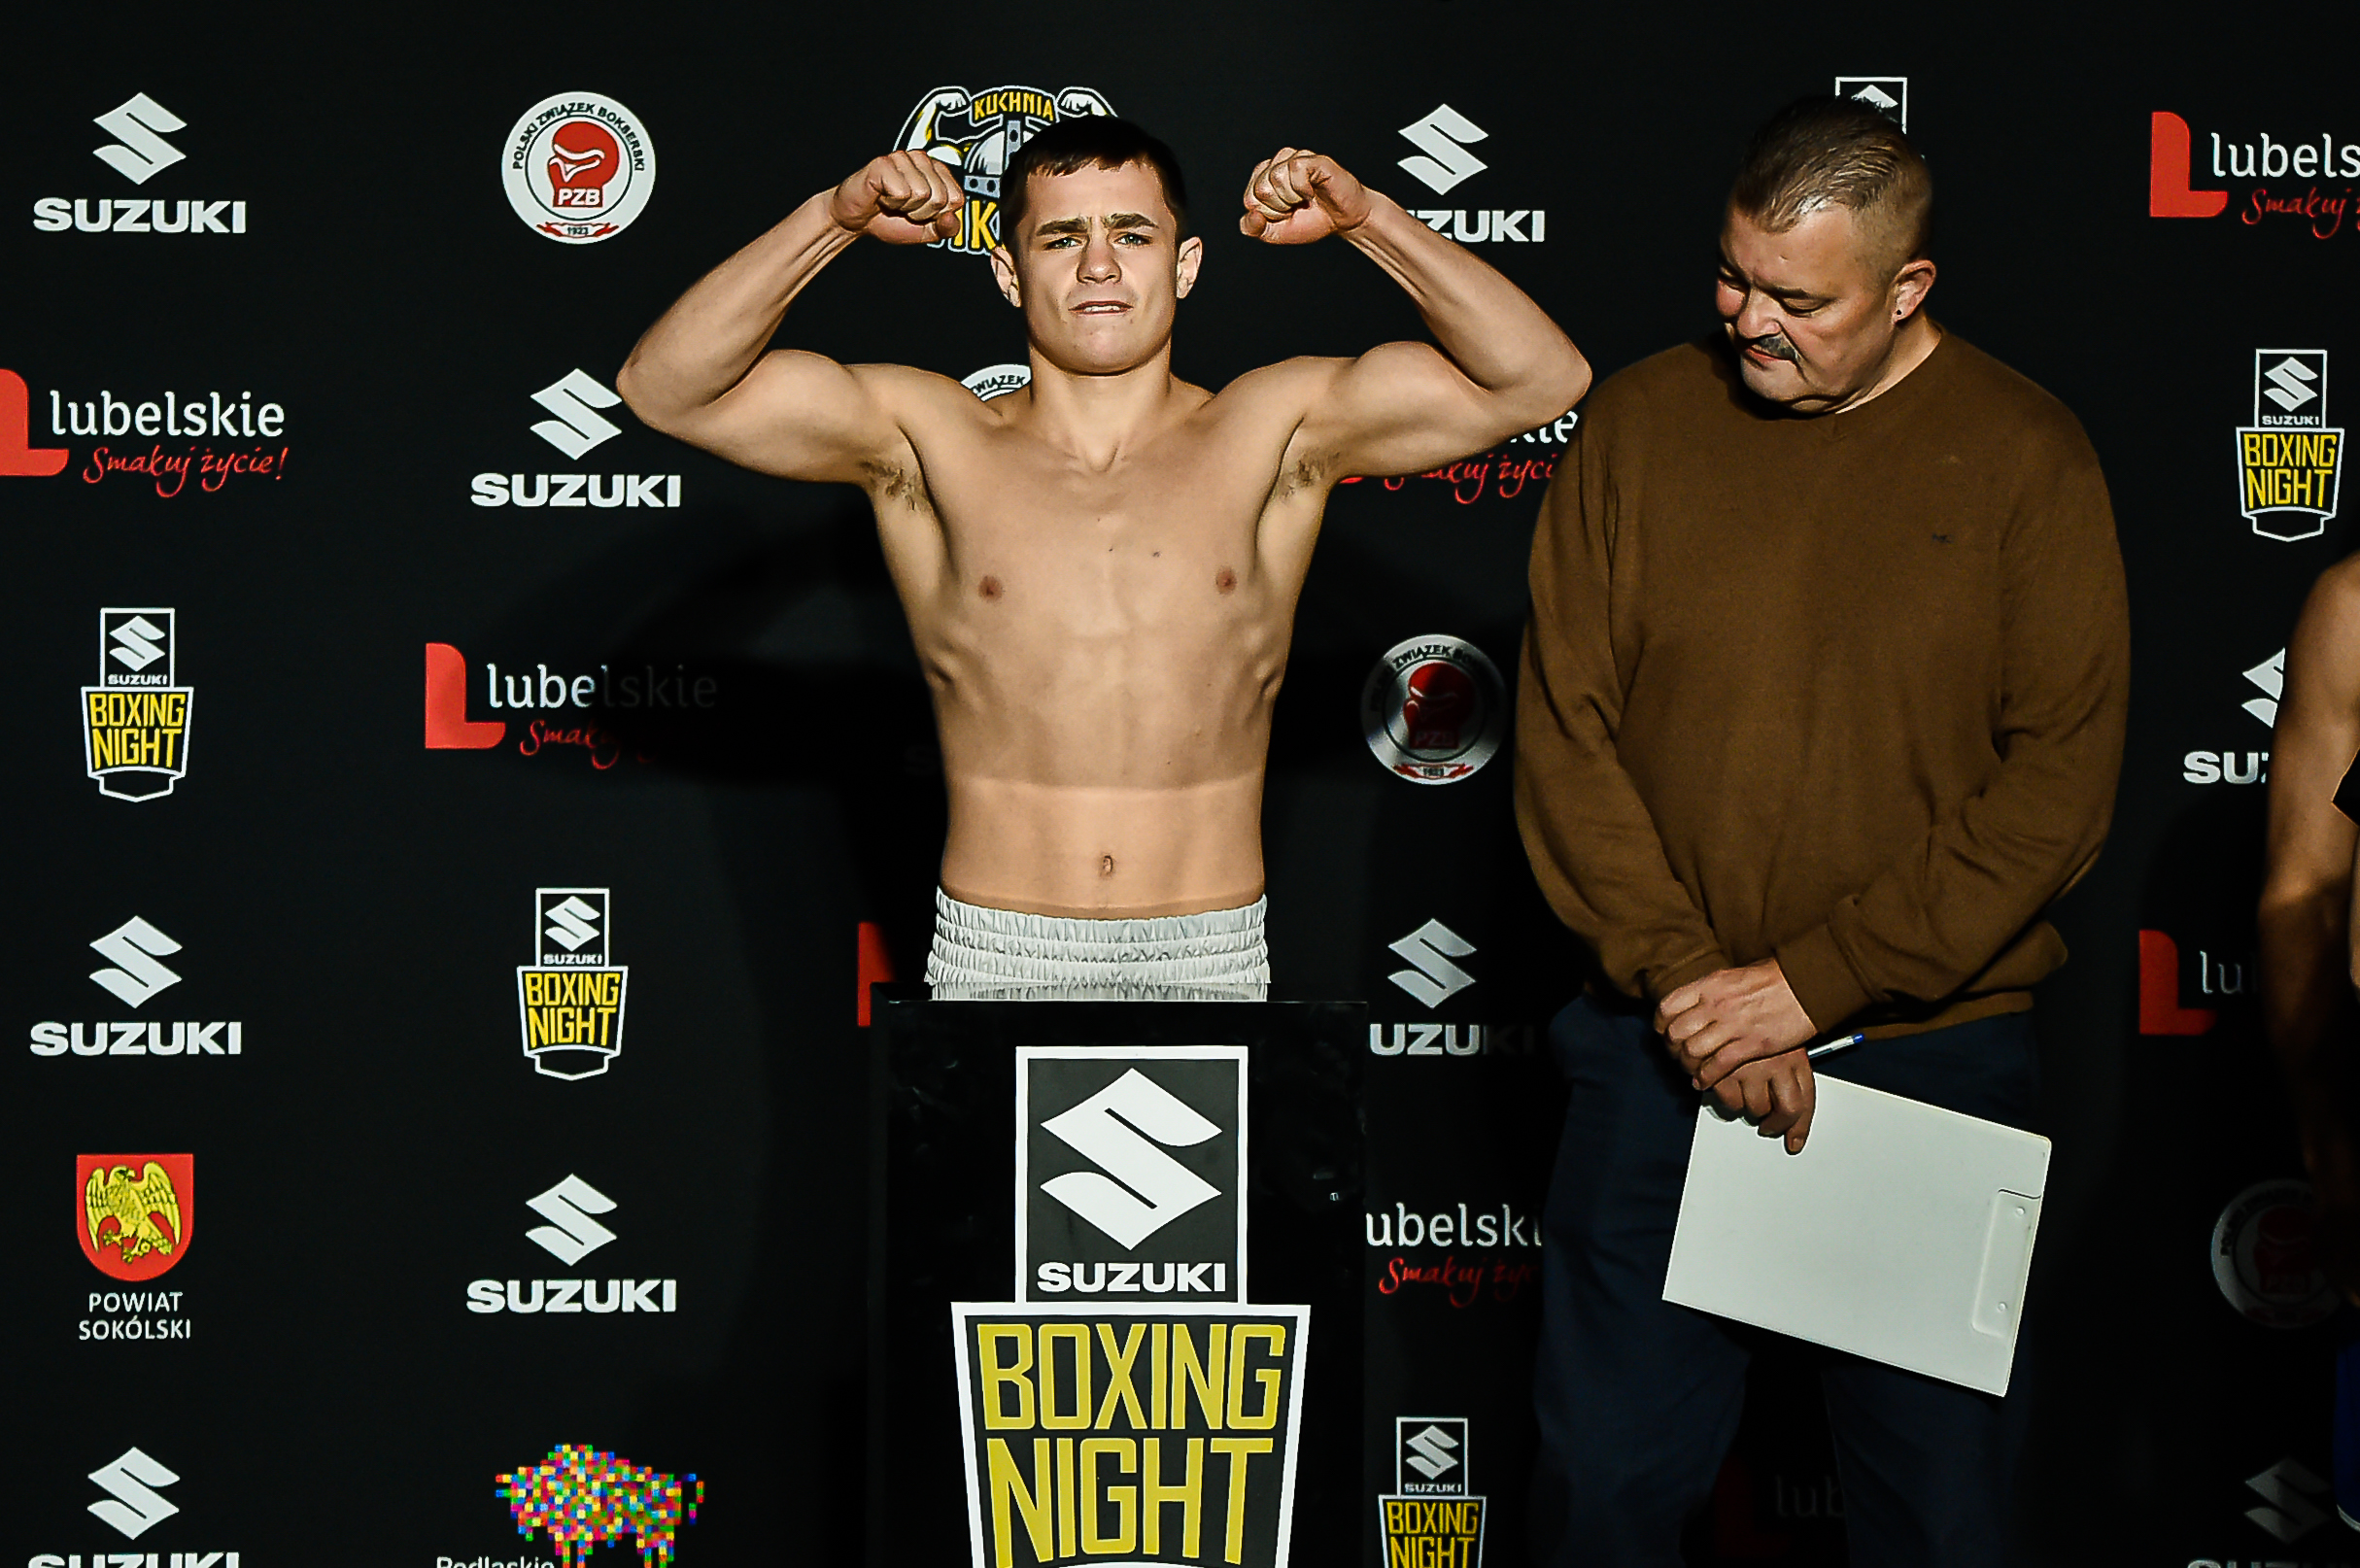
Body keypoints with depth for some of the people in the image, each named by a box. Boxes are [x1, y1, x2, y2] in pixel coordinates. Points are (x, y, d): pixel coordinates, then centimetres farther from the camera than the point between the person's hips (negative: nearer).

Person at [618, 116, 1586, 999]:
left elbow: (1541, 379, -2)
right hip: (995, 958, 0)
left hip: (1210, 961, 0)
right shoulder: (928, 440, 2)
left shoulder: (1270, 434, 3)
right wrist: (832, 218, -14)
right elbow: (664, 388, -5)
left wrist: (1367, 220, -11)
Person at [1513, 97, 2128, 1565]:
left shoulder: (2024, 456, -4)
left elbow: (2061, 782, -7)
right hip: (1663, 1044, 2)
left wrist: (1814, 981, -13)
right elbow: (1565, 726, 1)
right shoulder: (1642, 423, 2)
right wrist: (1682, 971, -11)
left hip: (1929, 1046, -1)